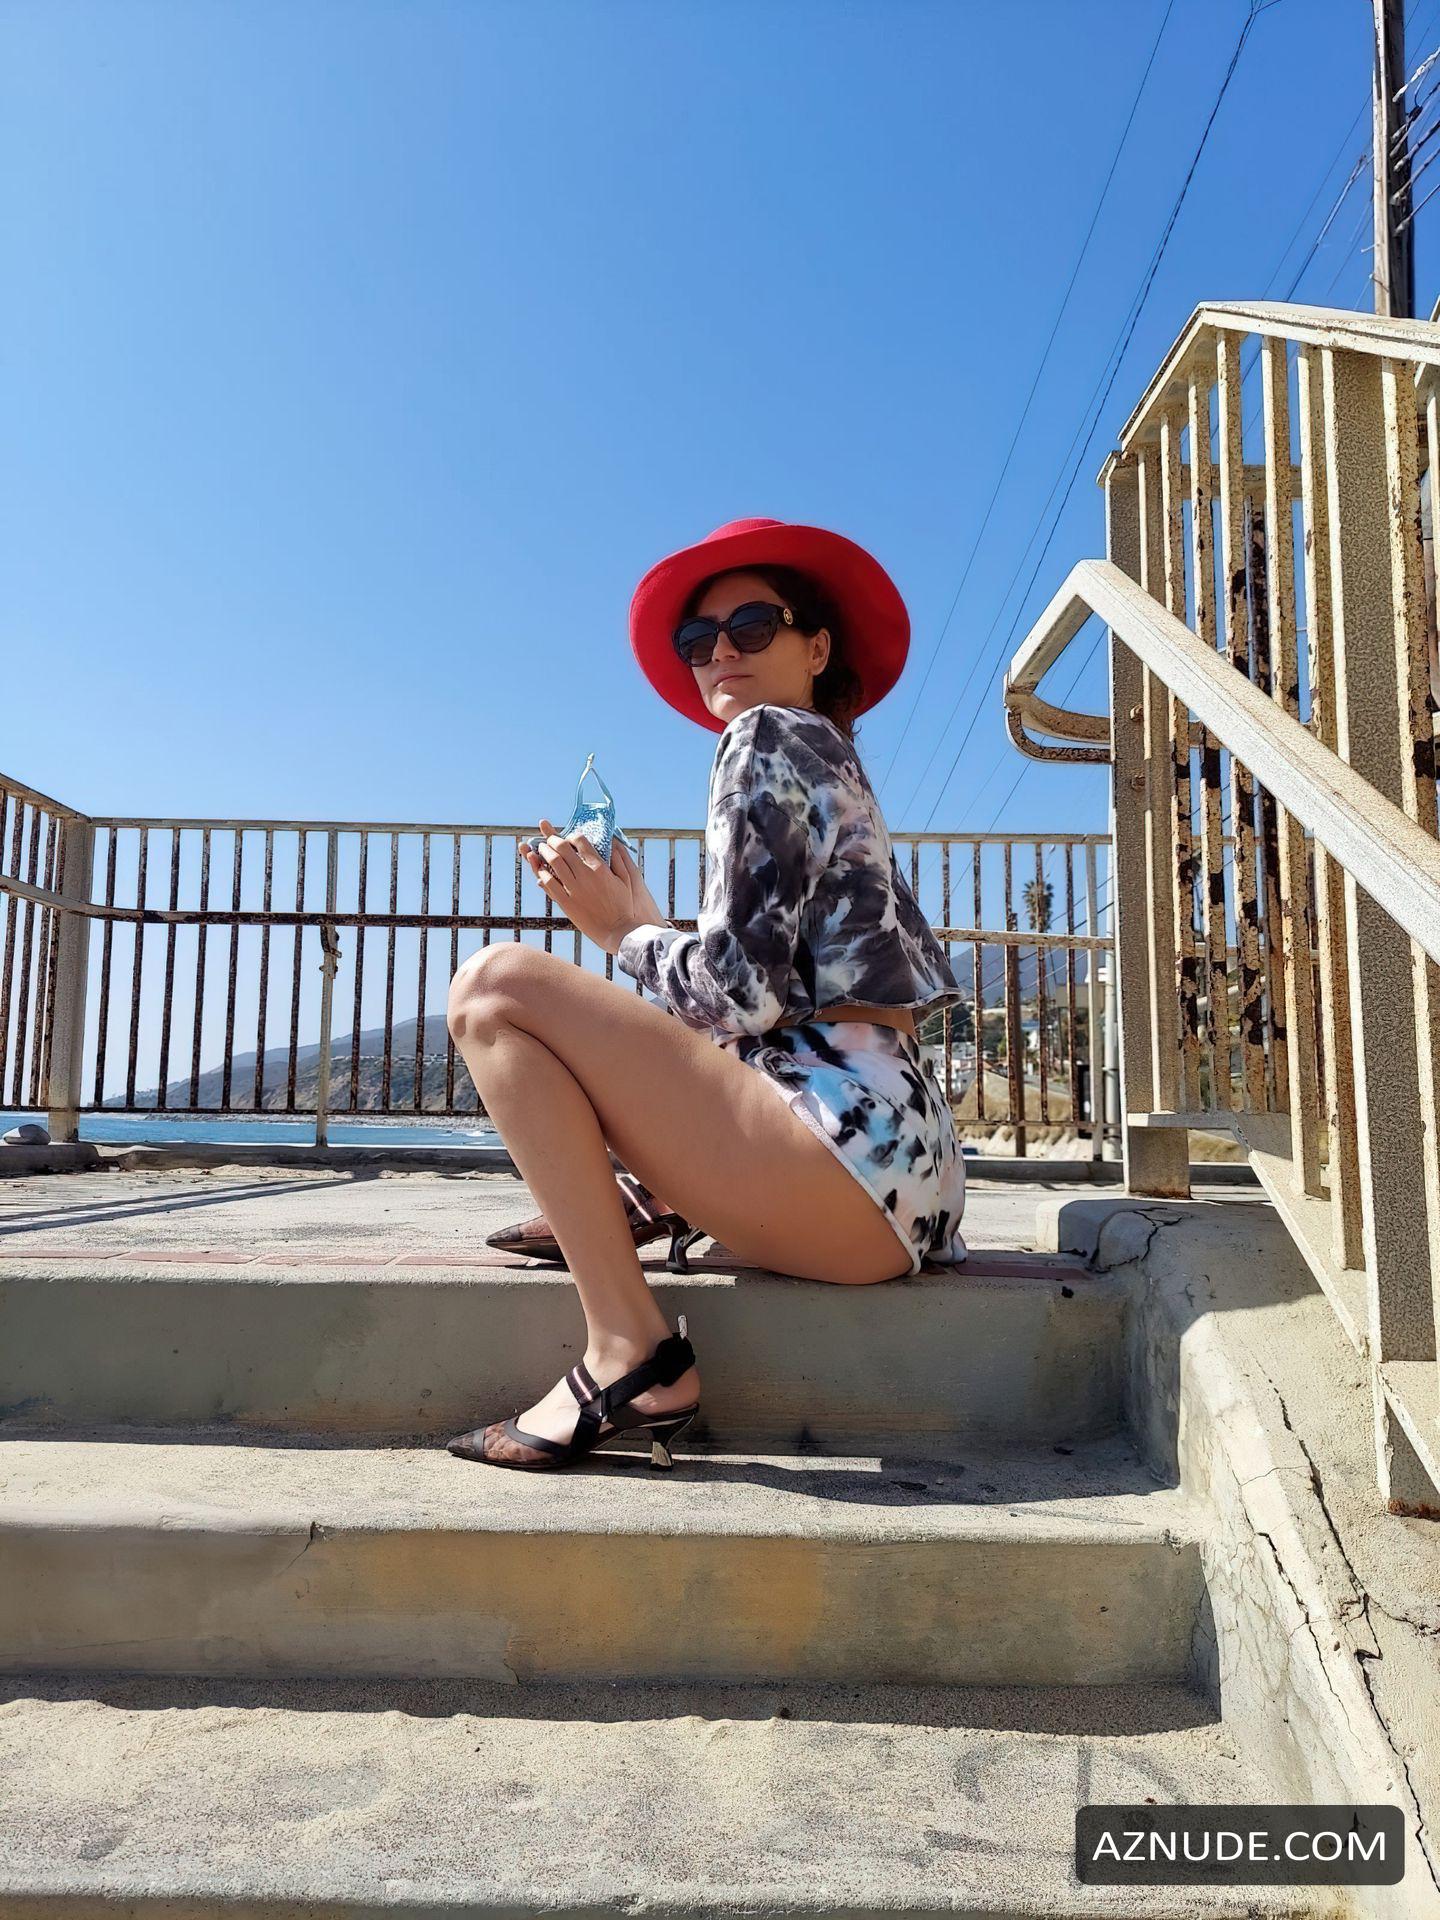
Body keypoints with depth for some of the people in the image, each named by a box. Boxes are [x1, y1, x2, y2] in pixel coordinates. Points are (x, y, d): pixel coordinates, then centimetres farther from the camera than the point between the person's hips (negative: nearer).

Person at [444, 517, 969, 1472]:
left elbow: (739, 994, -13)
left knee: (496, 984, -13)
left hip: (846, 1136, -11)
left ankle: (631, 1355, -17)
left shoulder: (768, 740, -1)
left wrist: (625, 929, 4)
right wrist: (630, 914, 19)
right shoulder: (835, 762, 26)